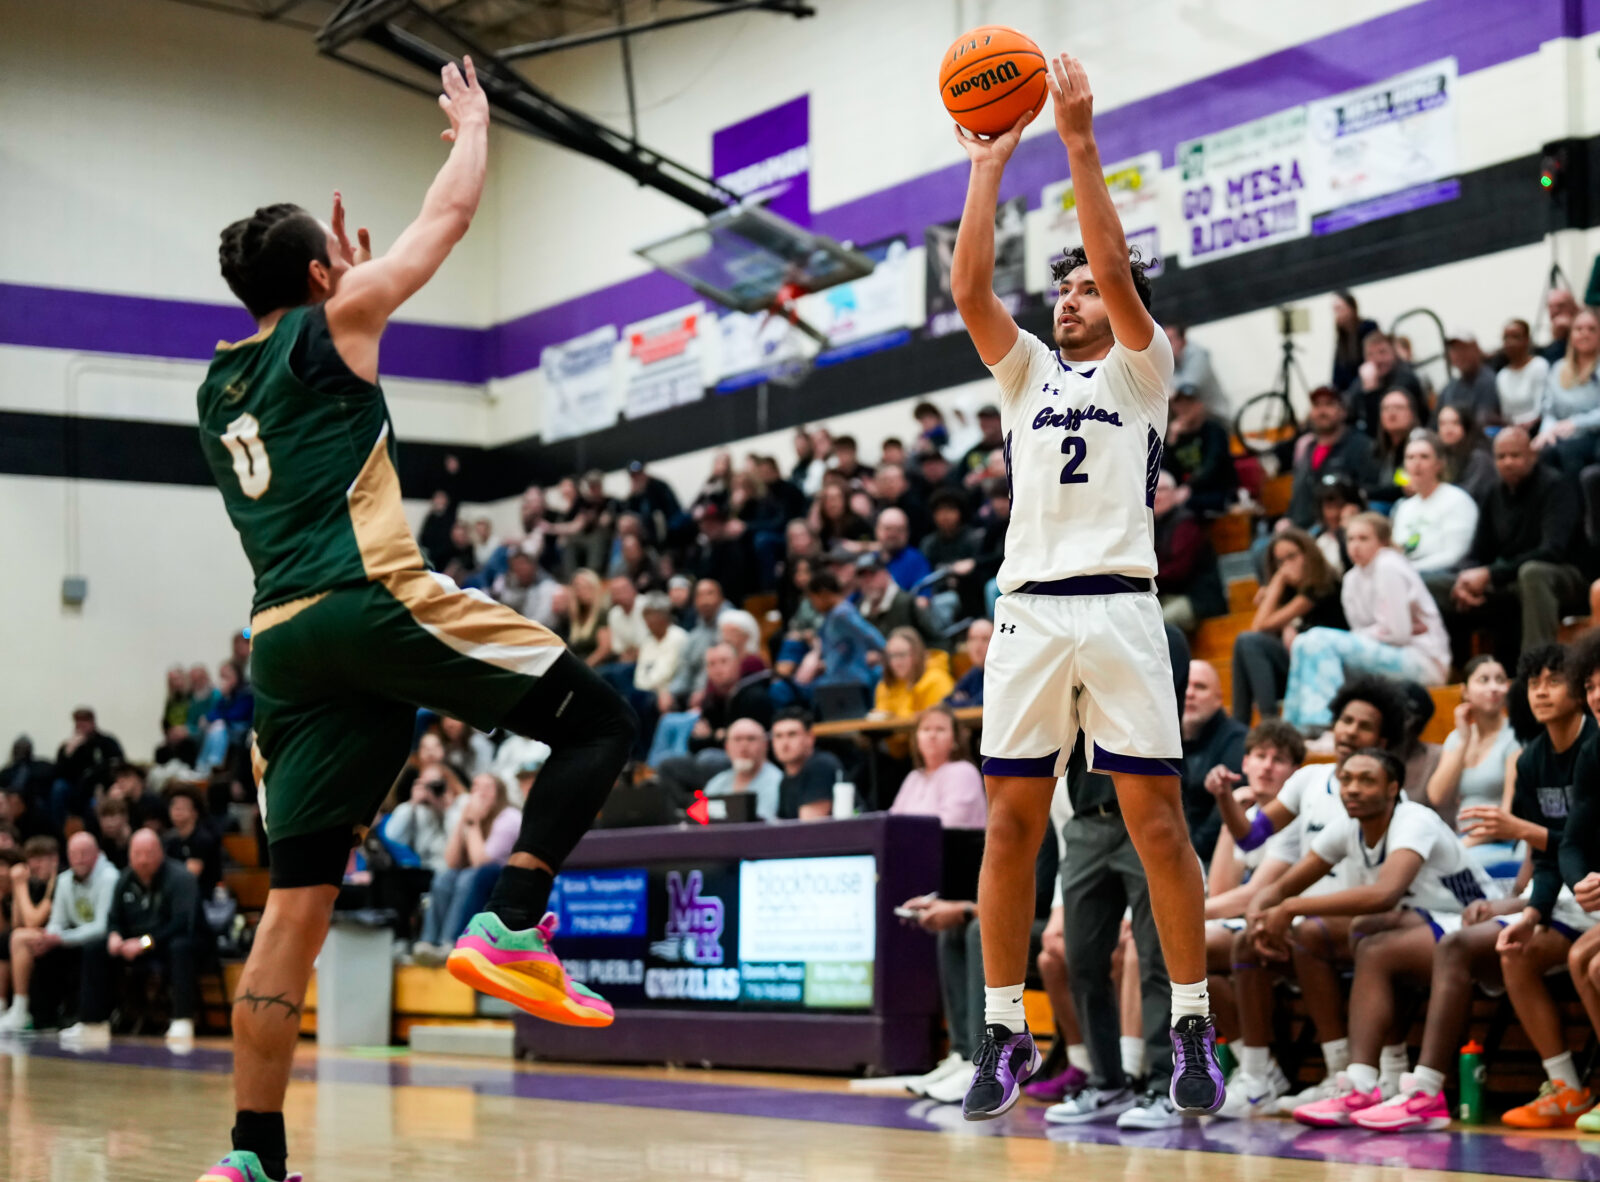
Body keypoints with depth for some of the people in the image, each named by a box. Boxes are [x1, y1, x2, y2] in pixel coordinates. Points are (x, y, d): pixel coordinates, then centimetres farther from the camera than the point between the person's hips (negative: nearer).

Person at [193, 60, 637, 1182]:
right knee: (599, 720, 2)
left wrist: (349, 294, 46)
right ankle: (511, 926, -13)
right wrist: (474, 121, 30)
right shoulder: (331, 325, 6)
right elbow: (450, 214, 13)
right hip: (373, 600, -7)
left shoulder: (219, 388, 24)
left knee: (298, 899, 5)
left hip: (285, 641, 7)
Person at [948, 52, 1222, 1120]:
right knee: (1012, 822, 0)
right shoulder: (1028, 373, 20)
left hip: (1119, 609, -3)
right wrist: (989, 167, 5)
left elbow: (1120, 270, -6)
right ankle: (1006, 1033, 7)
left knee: (1157, 820, -4)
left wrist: (1081, 141, -9)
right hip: (1030, 611, 3)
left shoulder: (1142, 370, 10)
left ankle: (1193, 1028, 5)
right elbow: (970, 290, 6)